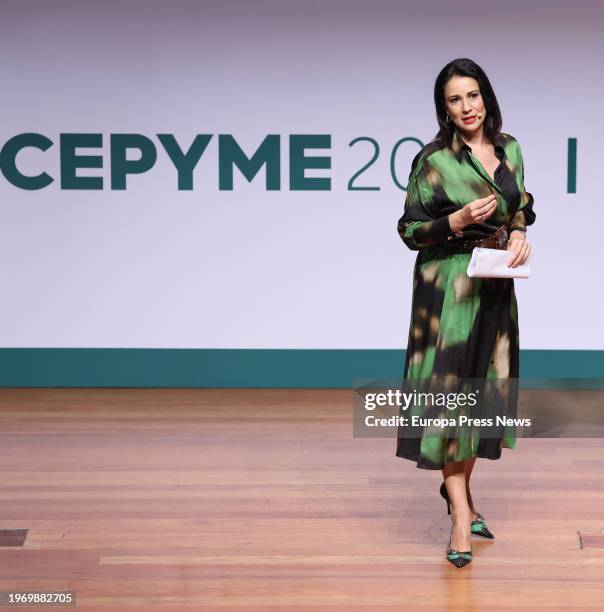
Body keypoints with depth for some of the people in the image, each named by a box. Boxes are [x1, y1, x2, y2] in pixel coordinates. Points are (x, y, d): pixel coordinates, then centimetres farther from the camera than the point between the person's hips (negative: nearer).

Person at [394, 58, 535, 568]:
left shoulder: (509, 149, 6)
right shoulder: (433, 160, -10)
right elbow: (410, 230, -7)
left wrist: (519, 233, -3)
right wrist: (459, 221, -21)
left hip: (496, 285, 6)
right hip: (448, 286, -5)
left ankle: (458, 487, 29)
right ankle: (461, 517, -1)